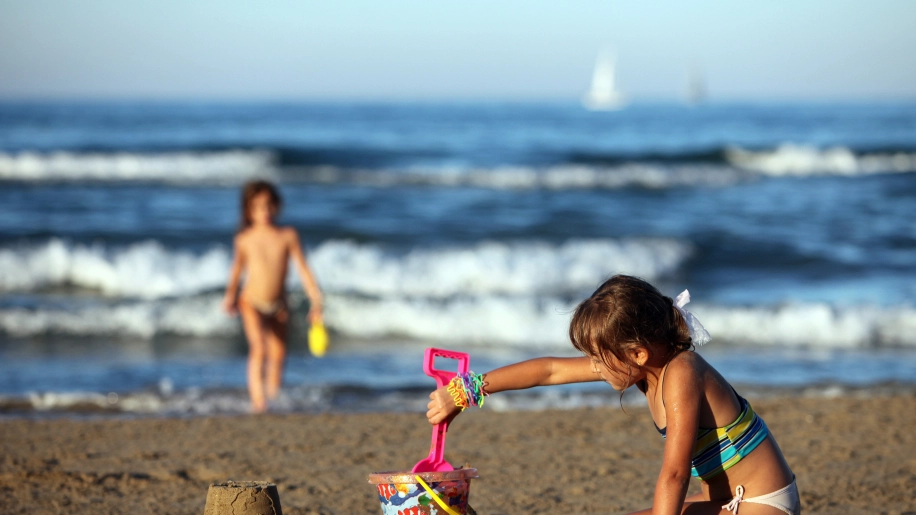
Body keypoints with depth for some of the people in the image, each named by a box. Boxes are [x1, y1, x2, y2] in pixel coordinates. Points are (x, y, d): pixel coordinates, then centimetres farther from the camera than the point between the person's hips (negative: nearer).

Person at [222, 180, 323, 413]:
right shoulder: (245, 239, -6)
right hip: (252, 302, -3)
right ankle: (257, 399, -23)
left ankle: (274, 395, 29)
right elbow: (237, 269, 10)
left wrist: (315, 301, -6)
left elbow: (303, 269, -3)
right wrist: (231, 296, 13)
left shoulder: (287, 236, -5)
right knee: (259, 348, -21)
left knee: (278, 353, 10)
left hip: (278, 305, 3)